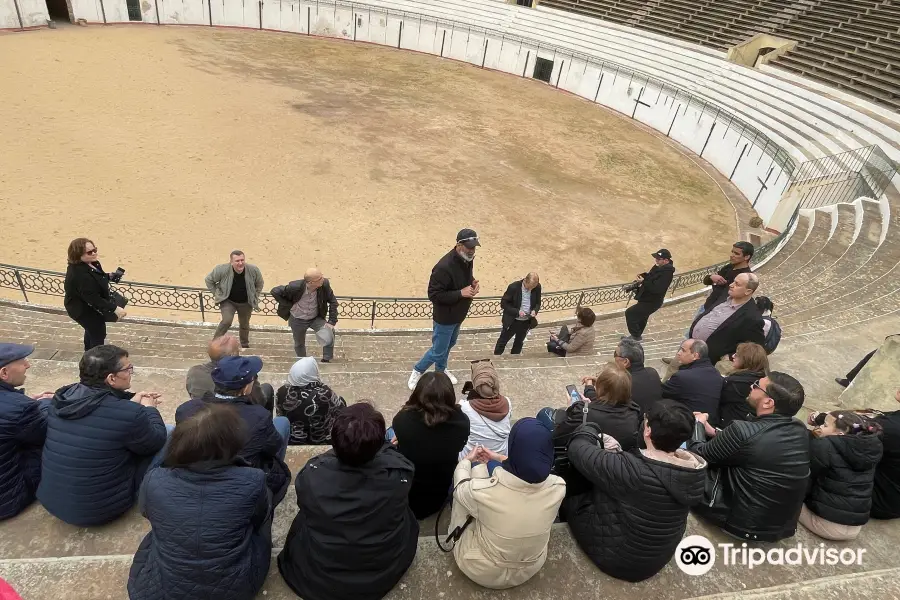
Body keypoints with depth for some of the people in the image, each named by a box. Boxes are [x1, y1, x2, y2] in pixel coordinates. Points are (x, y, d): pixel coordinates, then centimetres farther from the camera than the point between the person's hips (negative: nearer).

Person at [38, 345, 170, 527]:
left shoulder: (64, 397, -7)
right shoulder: (127, 414, -28)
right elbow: (157, 440, -9)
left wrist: (133, 401, 11)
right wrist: (149, 408, 7)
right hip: (99, 509, -7)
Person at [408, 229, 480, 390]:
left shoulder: (467, 259, -7)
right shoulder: (444, 267, -33)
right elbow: (434, 295, -29)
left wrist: (473, 283, -10)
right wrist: (461, 293, -32)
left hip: (458, 315, 8)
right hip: (445, 318, -8)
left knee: (449, 345, 27)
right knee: (438, 351, 6)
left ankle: (440, 370, 51)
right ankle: (418, 371, 31)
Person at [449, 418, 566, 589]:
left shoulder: (483, 491, -35)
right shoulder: (558, 487, -25)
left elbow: (459, 487, -9)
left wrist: (467, 460, 11)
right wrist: (501, 458, 14)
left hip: (481, 571, -3)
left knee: (476, 468, 6)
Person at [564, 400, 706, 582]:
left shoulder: (632, 470, -37)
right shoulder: (697, 468, -16)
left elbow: (578, 449, -23)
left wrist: (589, 424, -5)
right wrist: (617, 452, -11)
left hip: (620, 559, -6)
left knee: (571, 496, 12)